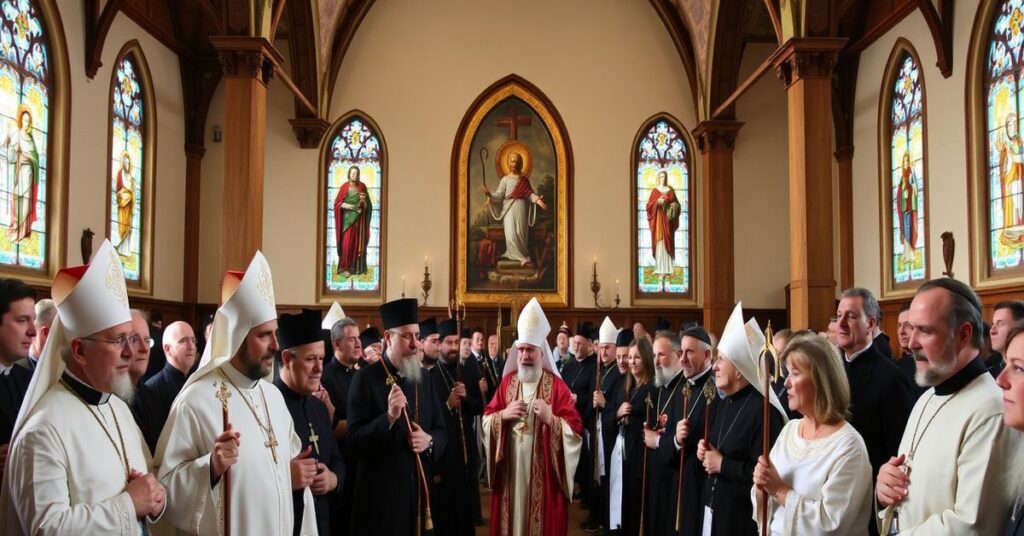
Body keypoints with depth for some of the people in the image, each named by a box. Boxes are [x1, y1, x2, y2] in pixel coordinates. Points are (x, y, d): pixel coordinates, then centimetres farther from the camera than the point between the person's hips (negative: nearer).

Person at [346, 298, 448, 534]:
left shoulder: (425, 379, 9)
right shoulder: (365, 378, -9)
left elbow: (442, 431, 13)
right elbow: (353, 442, -13)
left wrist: (429, 441, -9)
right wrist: (389, 418, -26)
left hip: (420, 488, 5)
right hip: (379, 492, -5)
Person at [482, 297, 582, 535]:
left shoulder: (557, 386, -4)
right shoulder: (507, 382, 8)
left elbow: (575, 431, -8)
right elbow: (486, 419, 9)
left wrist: (550, 418, -23)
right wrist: (504, 414, -10)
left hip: (544, 472, -3)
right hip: (510, 471, 3)